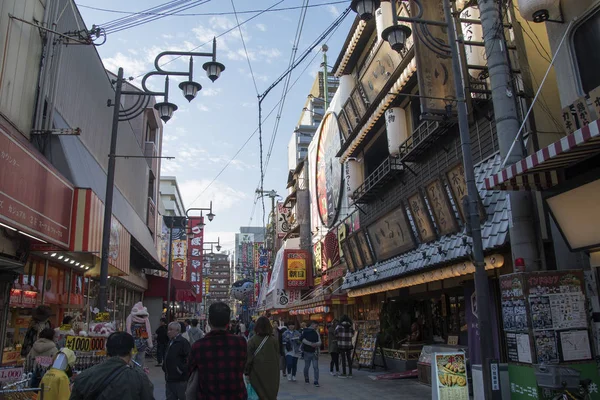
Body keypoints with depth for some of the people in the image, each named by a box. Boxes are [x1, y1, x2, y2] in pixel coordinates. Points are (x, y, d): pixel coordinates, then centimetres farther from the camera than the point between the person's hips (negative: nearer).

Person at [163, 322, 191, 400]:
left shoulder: (183, 342, -15)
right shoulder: (171, 342, 14)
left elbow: (190, 358, -22)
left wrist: (181, 370, -21)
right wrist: (164, 367, 17)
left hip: (180, 380, -9)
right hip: (170, 379, 9)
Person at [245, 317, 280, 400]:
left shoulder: (252, 340, -12)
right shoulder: (274, 340, -4)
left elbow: (249, 358, -10)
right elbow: (277, 356, 4)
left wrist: (247, 372, 0)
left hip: (258, 372, -2)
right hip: (272, 372, 2)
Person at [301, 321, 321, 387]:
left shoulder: (316, 333, 7)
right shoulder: (305, 332, -2)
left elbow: (319, 342, 6)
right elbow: (302, 339, -13)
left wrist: (316, 344, -16)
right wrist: (310, 343, -20)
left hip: (314, 352, 2)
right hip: (307, 352, -1)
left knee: (316, 367, -7)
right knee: (306, 367, 11)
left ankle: (316, 381, -4)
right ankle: (306, 379, 32)